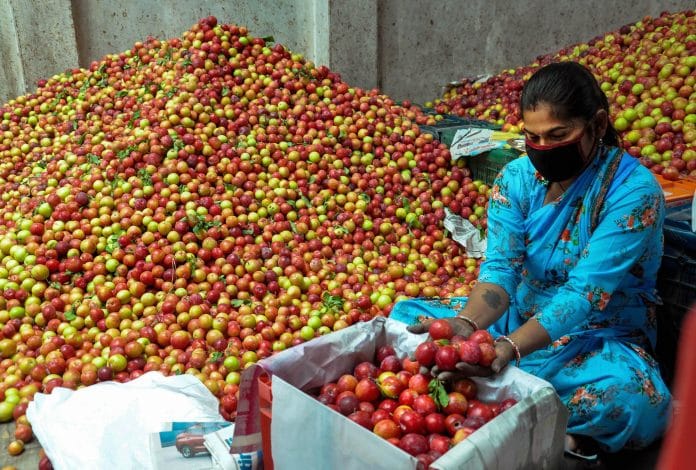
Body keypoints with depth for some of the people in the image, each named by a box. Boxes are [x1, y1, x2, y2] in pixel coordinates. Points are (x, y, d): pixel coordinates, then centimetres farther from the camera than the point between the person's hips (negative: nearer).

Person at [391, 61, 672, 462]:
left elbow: (585, 293, -28)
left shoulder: (634, 191, -20)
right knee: (406, 314, -9)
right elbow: (500, 267, -16)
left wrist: (510, 347, -43)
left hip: (599, 335, -4)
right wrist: (466, 323, -37)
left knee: (635, 400, -38)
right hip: (520, 315, 5)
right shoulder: (516, 178, -6)